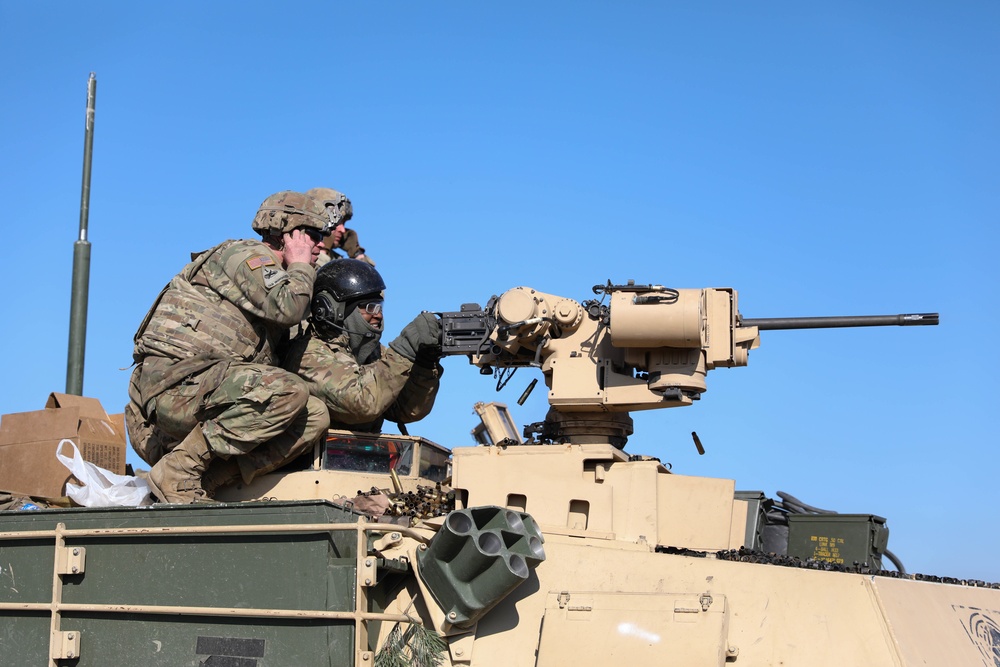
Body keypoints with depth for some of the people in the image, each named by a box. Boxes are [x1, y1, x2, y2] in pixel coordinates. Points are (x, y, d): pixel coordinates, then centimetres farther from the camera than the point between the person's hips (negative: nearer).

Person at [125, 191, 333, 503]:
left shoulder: (274, 276, 26)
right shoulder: (248, 255, -3)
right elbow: (287, 309, -19)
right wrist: (301, 266, -3)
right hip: (175, 380, -9)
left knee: (315, 416, -4)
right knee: (289, 392, -29)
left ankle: (205, 482, -13)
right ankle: (178, 473, -20)